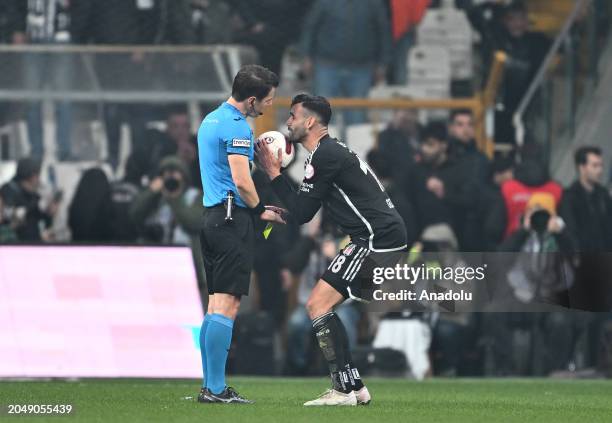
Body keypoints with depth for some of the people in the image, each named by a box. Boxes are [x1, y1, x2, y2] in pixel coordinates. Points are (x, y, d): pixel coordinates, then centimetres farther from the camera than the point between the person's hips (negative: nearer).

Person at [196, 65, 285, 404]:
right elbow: (241, 180, -19)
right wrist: (261, 211, -2)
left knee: (216, 304, 10)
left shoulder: (211, 119, 18)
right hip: (233, 219, -10)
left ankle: (210, 385, 10)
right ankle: (216, 389, -13)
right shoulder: (237, 127, -13)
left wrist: (256, 207, 21)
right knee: (227, 304, -10)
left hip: (213, 216, 10)